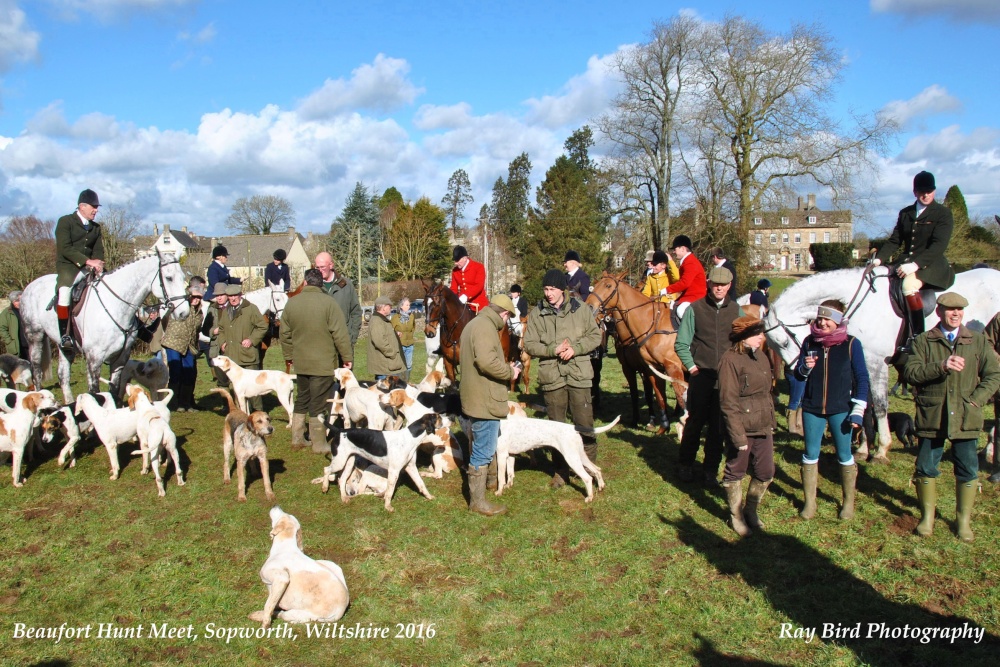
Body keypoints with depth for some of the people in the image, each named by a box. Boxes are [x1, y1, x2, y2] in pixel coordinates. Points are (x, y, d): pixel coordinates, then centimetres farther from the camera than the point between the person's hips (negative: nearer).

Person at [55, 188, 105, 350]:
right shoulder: (65, 222, -3)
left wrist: (97, 264, -13)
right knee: (65, 290, -32)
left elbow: (99, 250, 10)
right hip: (67, 266, -6)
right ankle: (64, 335, -30)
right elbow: (65, 249, -14)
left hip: (89, 267, 6)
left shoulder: (96, 227, 16)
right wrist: (87, 261, -24)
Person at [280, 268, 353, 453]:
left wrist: (289, 355, 22)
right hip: (323, 363, -5)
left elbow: (284, 333, 11)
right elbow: (340, 334, -14)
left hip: (300, 362, 5)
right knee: (319, 404, 1)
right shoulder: (328, 303, -13)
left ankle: (297, 438, 26)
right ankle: (319, 444, 7)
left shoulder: (292, 303, 3)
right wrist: (347, 357, -5)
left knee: (301, 400, 19)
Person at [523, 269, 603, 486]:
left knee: (584, 424, 4)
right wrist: (553, 349, -17)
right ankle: (561, 470, 24)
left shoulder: (581, 308, -1)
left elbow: (595, 336, 2)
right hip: (551, 376, 1)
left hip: (579, 375, -1)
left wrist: (575, 348, -14)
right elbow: (529, 345, -1)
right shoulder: (537, 313, 0)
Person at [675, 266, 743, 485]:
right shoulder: (695, 309, -2)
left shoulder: (736, 310, 5)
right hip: (701, 377, -2)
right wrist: (691, 366, -7)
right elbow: (681, 343, 1)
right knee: (695, 422, 8)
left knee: (718, 426, 7)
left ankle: (711, 470, 19)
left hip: (727, 379, 2)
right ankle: (685, 466, 24)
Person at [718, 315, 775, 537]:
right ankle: (736, 515, 27)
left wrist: (771, 422, 16)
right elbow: (728, 403, -18)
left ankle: (751, 510, 34)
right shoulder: (731, 360, -16)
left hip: (763, 427, 8)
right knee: (735, 473, 9)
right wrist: (738, 435, -19)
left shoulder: (761, 357, 9)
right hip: (742, 428, -7)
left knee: (766, 473, 12)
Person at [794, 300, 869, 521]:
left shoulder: (851, 344, -6)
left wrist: (858, 410, -8)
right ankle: (809, 502, 21)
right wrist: (805, 368, -15)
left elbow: (862, 378, -3)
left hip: (840, 409, -2)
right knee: (810, 454, 9)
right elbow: (798, 374, 9)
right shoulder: (810, 342, 0)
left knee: (844, 455, 8)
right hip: (812, 408, 2)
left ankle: (849, 502, 24)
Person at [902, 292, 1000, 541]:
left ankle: (964, 520, 22)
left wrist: (976, 400, -9)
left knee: (968, 471, 7)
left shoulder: (978, 340, 6)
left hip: (966, 418, 1)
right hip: (931, 416, -1)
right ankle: (927, 516, 24)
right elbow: (910, 373, -10)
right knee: (927, 468, 7)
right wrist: (941, 366, -24)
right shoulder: (924, 341, 1)